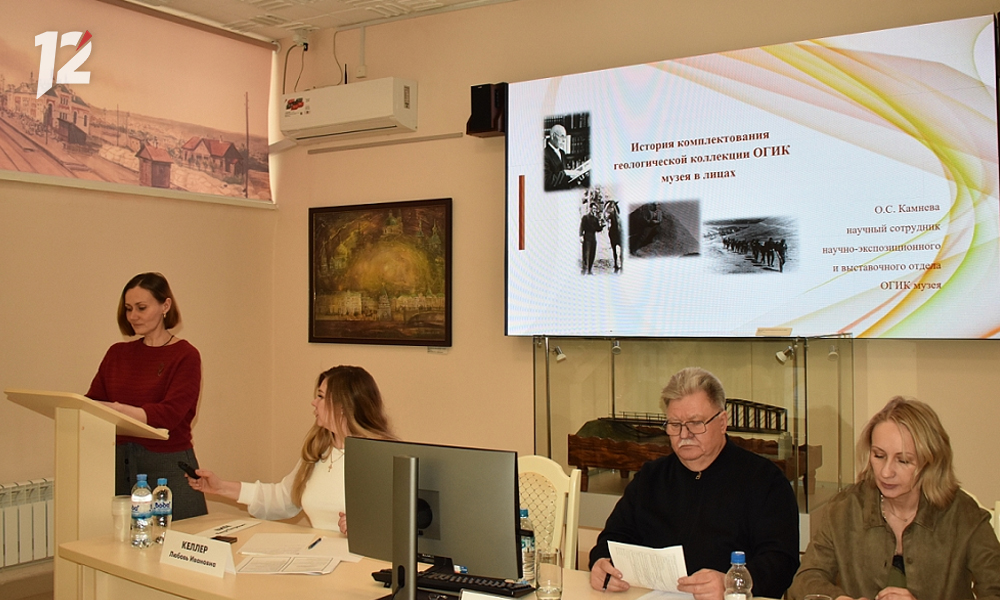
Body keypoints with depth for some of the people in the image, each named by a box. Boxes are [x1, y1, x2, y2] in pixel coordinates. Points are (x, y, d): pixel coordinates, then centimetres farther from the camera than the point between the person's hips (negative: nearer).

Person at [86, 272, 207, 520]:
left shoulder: (185, 355, -7)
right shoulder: (118, 353, 11)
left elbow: (168, 414, -17)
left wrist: (115, 409, -30)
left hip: (168, 468, -4)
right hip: (120, 465, 4)